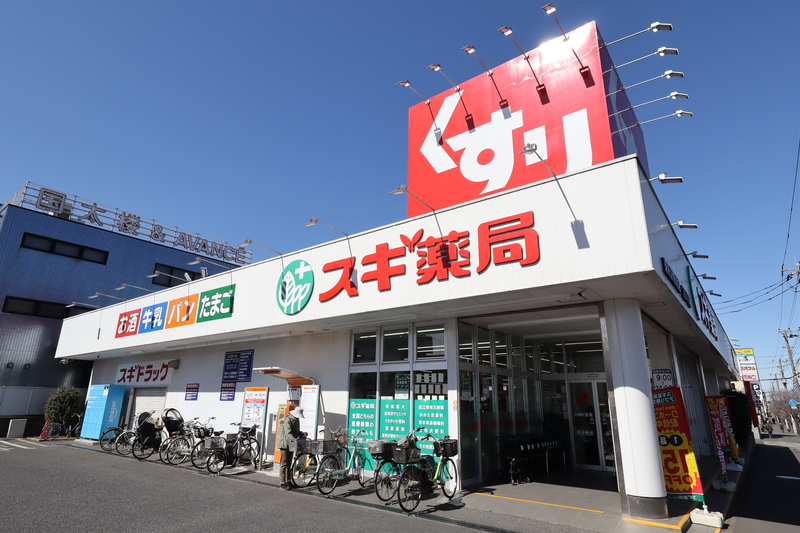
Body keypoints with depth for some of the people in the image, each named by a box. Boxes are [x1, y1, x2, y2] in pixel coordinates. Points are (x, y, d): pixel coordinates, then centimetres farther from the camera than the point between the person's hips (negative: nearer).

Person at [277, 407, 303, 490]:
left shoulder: (296, 420, 11)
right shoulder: (287, 421, -19)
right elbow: (288, 433, -31)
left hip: (291, 444, 9)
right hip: (285, 444, -9)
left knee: (289, 464, 14)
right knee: (284, 464, -5)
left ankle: (288, 481, 21)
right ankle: (283, 483, -1)